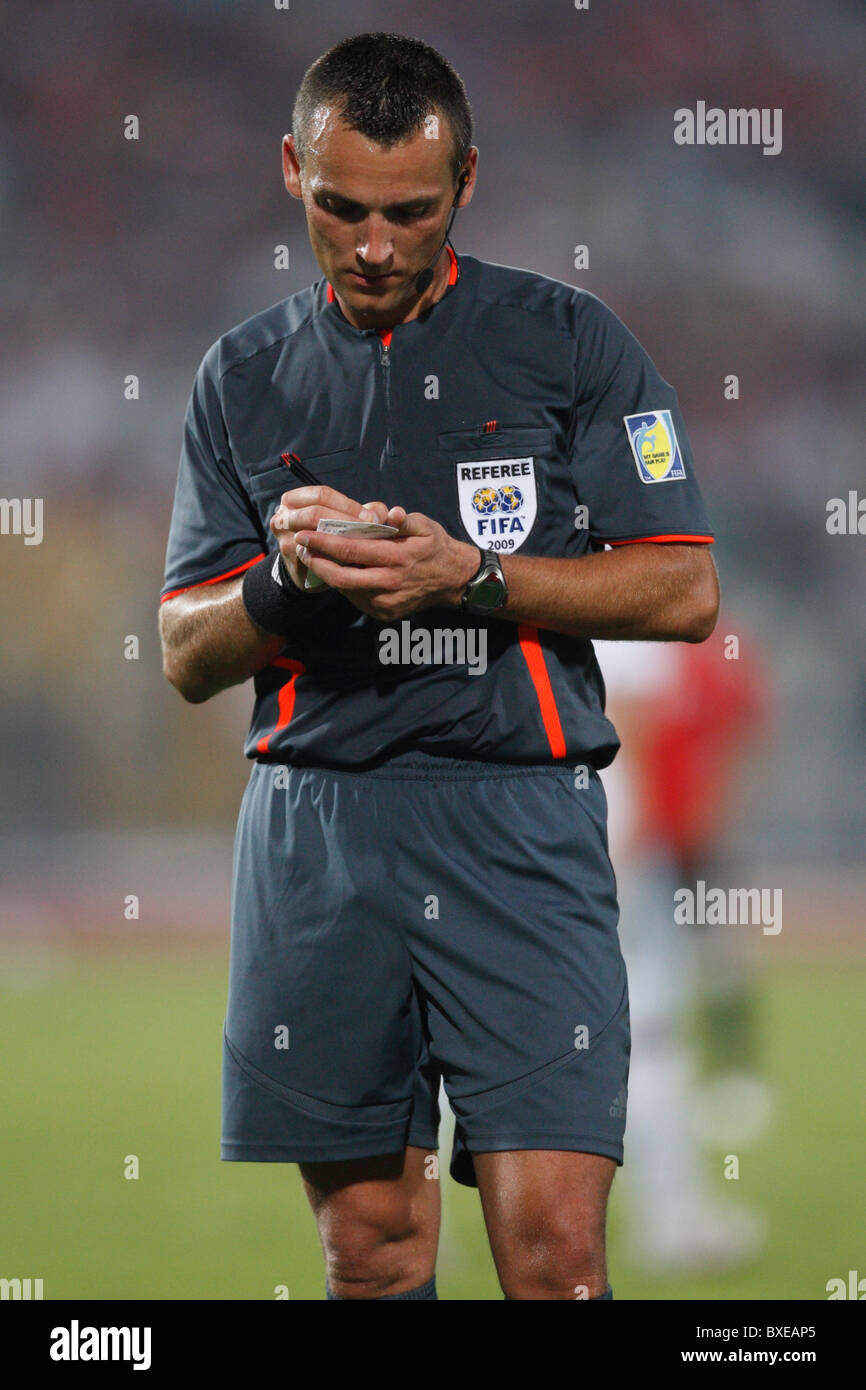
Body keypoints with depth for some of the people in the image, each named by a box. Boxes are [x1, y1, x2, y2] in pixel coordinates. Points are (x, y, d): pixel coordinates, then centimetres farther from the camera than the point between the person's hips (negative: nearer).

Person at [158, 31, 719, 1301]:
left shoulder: (567, 343, 5)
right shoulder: (245, 377, 13)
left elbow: (683, 591, 1)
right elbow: (186, 653, 13)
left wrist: (472, 578, -11)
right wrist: (284, 578, -9)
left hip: (518, 821, -3)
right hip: (314, 819, 3)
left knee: (554, 1239, -13)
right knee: (371, 1239, 5)